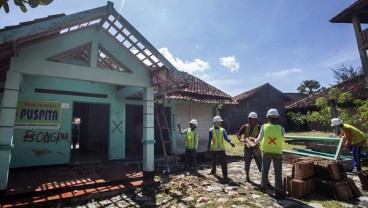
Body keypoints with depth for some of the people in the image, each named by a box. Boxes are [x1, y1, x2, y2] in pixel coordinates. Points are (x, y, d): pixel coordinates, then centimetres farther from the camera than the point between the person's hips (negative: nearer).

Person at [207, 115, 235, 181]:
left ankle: (225, 175, 6)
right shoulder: (211, 130, -6)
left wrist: (230, 142, -35)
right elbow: (209, 140, -2)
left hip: (221, 149, 0)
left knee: (223, 162, -2)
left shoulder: (223, 130, -3)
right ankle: (213, 171, 39)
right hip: (214, 149, 0)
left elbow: (226, 137, -17)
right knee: (214, 161, 16)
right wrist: (208, 147, -1)